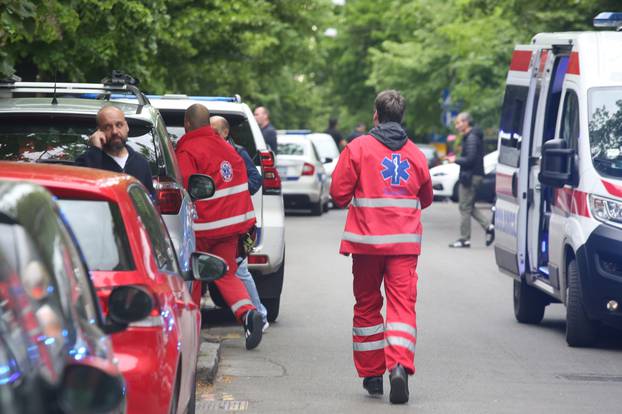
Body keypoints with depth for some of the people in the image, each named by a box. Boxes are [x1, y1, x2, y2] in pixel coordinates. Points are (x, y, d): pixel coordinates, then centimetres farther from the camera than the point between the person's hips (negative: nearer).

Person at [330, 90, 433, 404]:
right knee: (402, 304, -4)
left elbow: (339, 192, -4)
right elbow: (426, 198, 19)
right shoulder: (415, 154, 8)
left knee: (367, 305, 12)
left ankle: (371, 374, 15)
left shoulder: (358, 147, -2)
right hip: (404, 242, 1)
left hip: (367, 239, -1)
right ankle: (400, 365, -26)